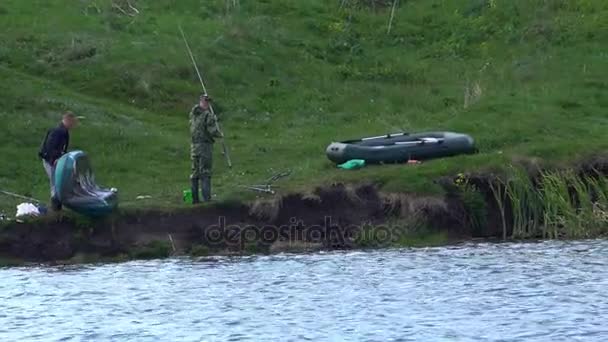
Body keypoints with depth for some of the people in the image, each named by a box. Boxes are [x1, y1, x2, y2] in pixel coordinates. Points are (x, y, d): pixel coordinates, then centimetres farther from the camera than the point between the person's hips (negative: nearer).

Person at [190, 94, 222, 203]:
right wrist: (219, 134, 4)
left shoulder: (193, 113, 8)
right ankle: (206, 198, -9)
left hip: (194, 145, 6)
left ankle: (195, 198, 15)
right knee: (205, 173, -5)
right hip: (205, 145, -6)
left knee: (195, 172, 13)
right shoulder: (208, 115, -13)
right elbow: (213, 131, -18)